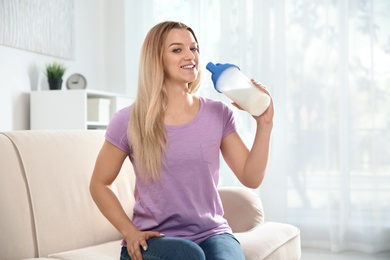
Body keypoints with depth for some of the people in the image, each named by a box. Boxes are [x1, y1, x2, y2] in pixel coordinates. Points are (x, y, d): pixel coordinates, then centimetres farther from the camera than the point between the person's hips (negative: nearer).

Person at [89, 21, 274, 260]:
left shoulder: (218, 114, 3)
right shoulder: (129, 122, -4)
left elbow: (251, 178, 4)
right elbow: (99, 184, 7)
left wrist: (265, 124, -6)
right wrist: (130, 232, -4)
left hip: (211, 233, 2)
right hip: (154, 240, -2)